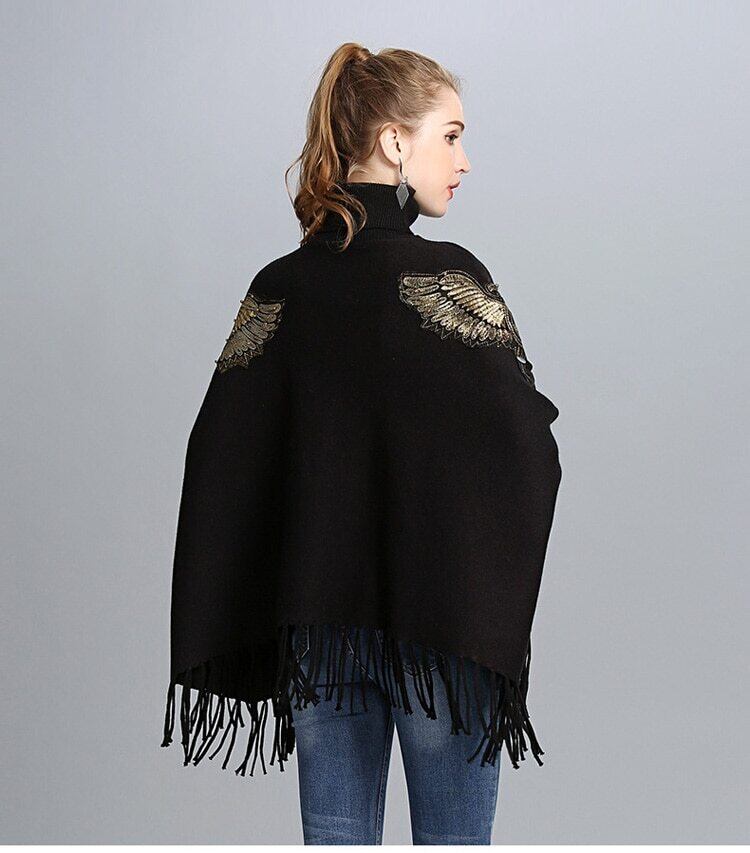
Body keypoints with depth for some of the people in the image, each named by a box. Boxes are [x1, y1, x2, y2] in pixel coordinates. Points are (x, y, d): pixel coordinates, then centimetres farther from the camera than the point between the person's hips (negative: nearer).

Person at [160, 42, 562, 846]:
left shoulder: (278, 287, 3)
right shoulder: (447, 275, -12)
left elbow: (221, 466, 3)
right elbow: (524, 451, -15)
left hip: (315, 625, 5)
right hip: (441, 623, -4)